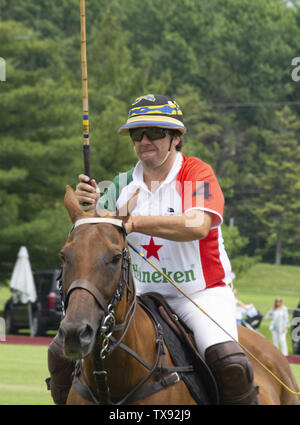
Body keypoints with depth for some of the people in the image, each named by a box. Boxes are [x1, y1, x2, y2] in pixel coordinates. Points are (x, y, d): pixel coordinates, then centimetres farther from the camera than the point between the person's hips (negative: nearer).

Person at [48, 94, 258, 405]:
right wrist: (88, 207, -15)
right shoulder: (124, 185, 7)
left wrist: (133, 222, -30)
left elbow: (197, 225, -26)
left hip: (201, 293, -4)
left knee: (228, 362, -29)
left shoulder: (197, 173, -7)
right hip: (141, 295, 5)